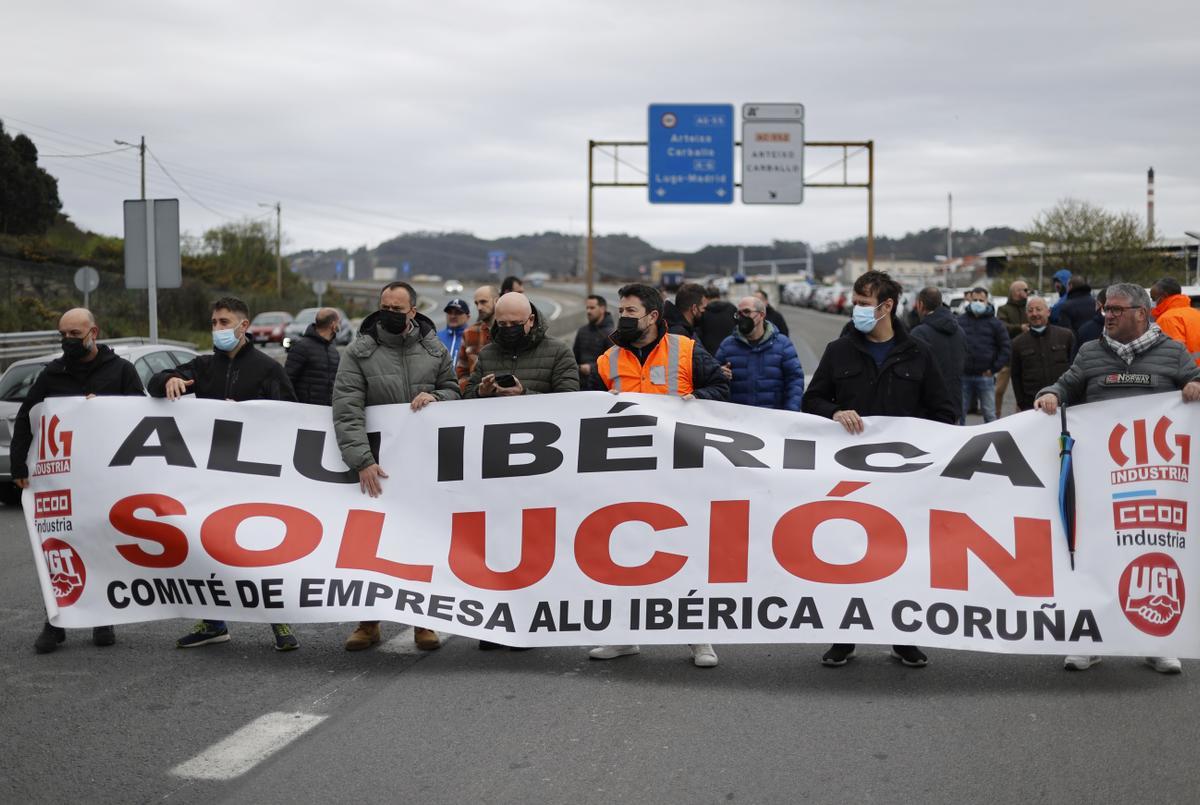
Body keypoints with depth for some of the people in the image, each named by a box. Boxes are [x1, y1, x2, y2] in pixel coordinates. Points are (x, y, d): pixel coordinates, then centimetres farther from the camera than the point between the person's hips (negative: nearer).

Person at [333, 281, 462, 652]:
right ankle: (369, 621, 14)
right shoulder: (359, 352, -4)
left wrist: (436, 396, -9)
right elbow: (346, 411, -11)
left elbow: (454, 389, 16)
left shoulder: (433, 350, 4)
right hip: (377, 463, -1)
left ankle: (423, 622, 15)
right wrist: (362, 461, -19)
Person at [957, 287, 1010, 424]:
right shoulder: (959, 321, 7)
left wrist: (994, 369, -4)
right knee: (959, 413, 6)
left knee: (989, 415, 2)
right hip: (963, 376, 1)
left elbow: (1006, 348, 3)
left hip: (985, 376, -1)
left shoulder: (995, 323, 5)